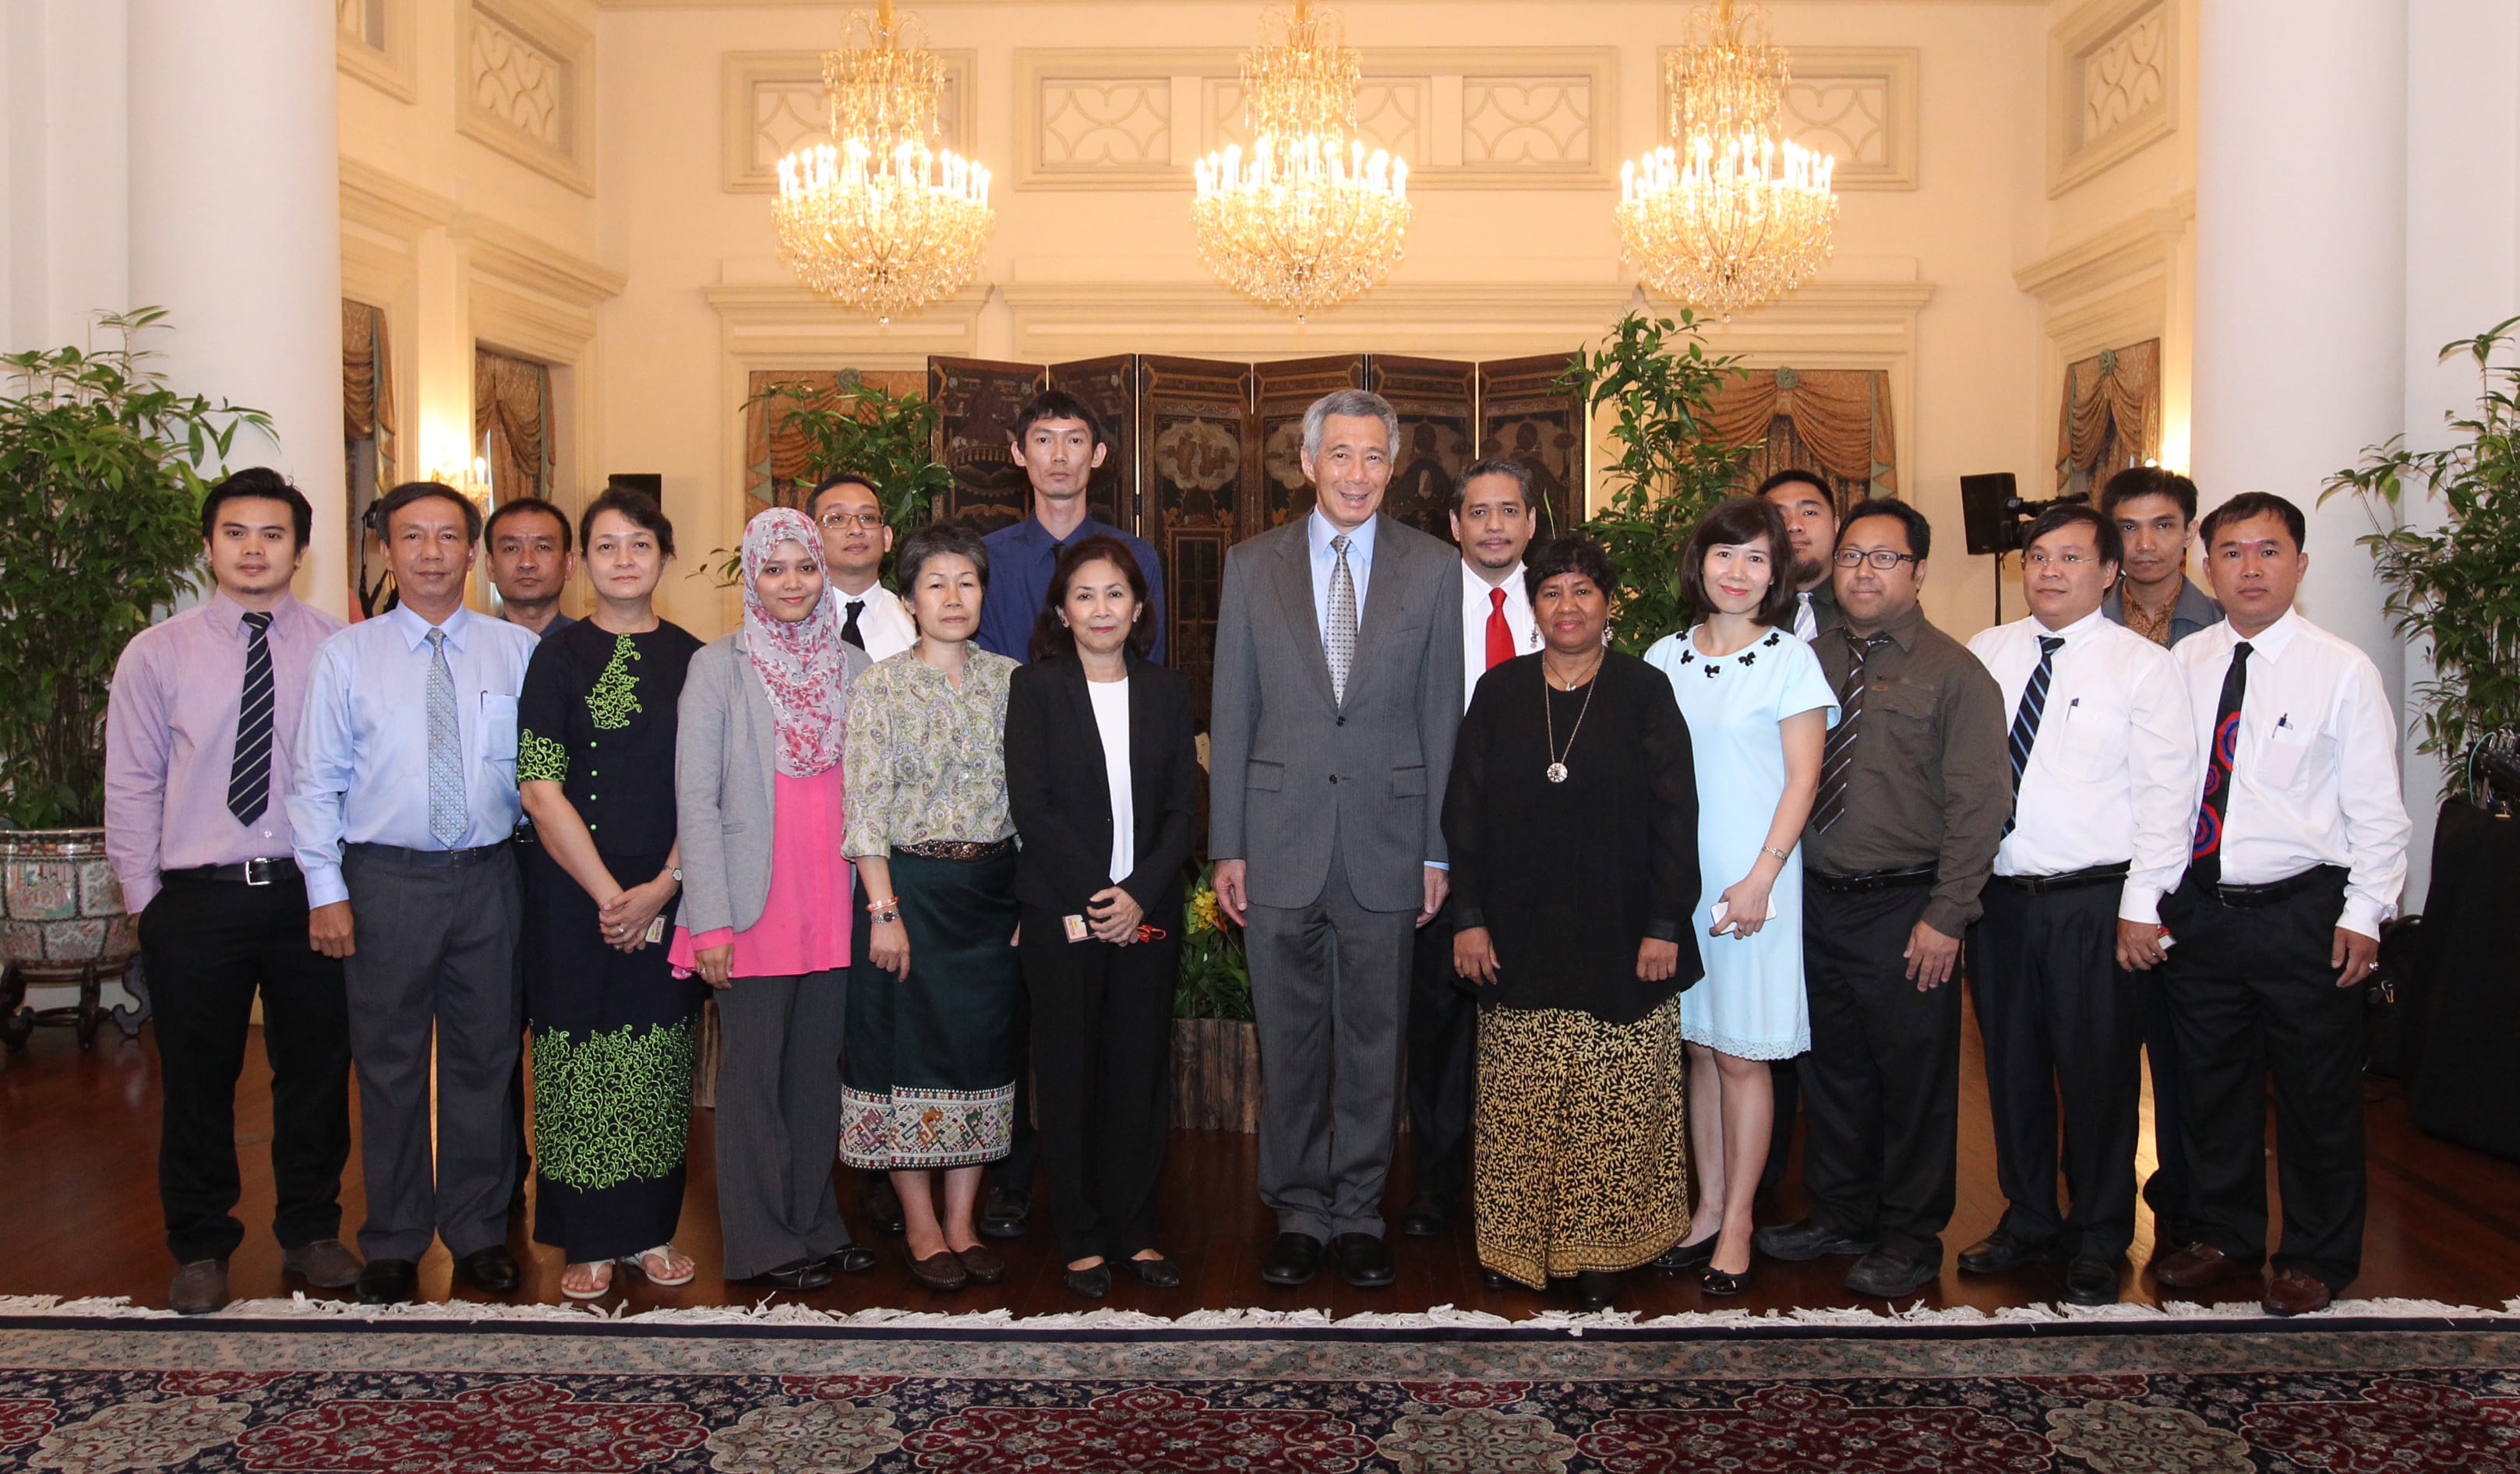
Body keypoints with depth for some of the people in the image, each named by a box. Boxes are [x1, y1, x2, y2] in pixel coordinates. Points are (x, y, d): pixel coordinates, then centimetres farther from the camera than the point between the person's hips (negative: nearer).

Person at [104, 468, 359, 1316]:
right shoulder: (157, 655, 2)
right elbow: (131, 786, 4)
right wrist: (144, 899, 1)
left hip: (310, 894, 0)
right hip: (196, 897, 0)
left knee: (316, 1071, 11)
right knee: (197, 1080, 10)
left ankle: (310, 1233, 30)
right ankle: (200, 1249, 28)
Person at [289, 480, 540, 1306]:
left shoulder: (518, 651, 4)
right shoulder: (348, 655, 2)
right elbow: (317, 780, 1)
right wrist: (326, 889, -5)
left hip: (489, 876, 1)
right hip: (386, 879, -1)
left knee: (484, 1061, 10)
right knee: (391, 1066, 8)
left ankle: (480, 1231, 25)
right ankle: (394, 1242, 24)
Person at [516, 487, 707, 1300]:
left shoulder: (692, 660, 7)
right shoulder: (559, 655, 0)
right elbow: (540, 788, -6)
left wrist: (663, 886, -9)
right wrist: (607, 893, -10)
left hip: (670, 891, 2)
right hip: (572, 891, -2)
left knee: (660, 1064, 6)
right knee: (578, 1060, 2)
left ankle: (650, 1230, 19)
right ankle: (588, 1241, 14)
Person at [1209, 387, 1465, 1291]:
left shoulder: (1434, 569, 4)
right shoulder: (1252, 566, 5)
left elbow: (1442, 716, 3)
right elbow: (1231, 714, 5)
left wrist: (1439, 850, 0)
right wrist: (1227, 846, 1)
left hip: (1384, 840, 0)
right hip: (1281, 841, 0)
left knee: (1373, 1038, 8)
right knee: (1288, 1038, 8)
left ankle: (1359, 1211, 22)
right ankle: (1298, 1211, 22)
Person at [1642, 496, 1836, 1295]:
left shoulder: (1789, 658, -3)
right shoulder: (1665, 657, 8)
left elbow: (1802, 780, -6)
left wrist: (1760, 878, -14)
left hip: (1752, 878, -4)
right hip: (1676, 874, 4)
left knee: (1741, 1054, 1)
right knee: (1697, 1047, 10)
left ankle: (1738, 1224, 11)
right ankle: (1708, 1208, 21)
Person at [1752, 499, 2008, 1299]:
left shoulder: (1954, 673, -5)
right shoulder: (1812, 663, 10)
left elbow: (1978, 805, -9)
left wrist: (1944, 917, -14)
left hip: (1904, 909, -5)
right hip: (1816, 900, 5)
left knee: (1914, 1077, 6)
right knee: (1831, 1068, 16)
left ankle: (1909, 1237, 21)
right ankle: (1839, 1212, 32)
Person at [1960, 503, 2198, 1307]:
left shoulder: (2143, 664, -4)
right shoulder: (1985, 653, 8)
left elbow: (2166, 793, -7)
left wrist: (2141, 905, -12)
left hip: (2096, 904, -4)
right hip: (1998, 899, 4)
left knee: (2098, 1074, 5)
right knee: (2012, 1067, 14)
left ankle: (2098, 1241, 23)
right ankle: (2028, 1221, 31)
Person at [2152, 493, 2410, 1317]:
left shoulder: (2341, 670, -6)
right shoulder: (2181, 666, 4)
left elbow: (2377, 808, -6)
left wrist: (2363, 916, -11)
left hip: (2302, 913, -3)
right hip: (2198, 910, 4)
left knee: (2318, 1095, 8)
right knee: (2212, 1086, 15)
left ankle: (2316, 1257, 26)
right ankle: (2224, 1237, 33)